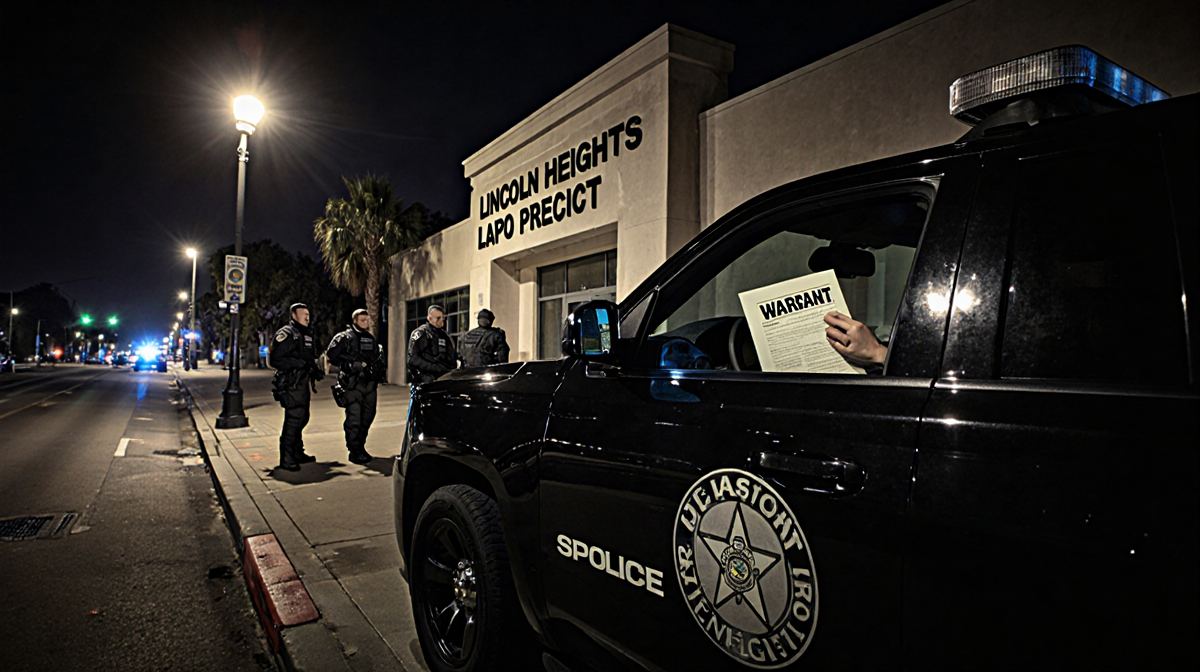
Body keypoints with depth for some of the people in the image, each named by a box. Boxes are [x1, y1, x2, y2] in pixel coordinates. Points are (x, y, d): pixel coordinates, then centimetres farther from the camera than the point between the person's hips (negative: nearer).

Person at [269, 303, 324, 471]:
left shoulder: (307, 335, 19)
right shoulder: (286, 334, -10)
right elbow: (275, 359, -19)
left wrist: (315, 370, 7)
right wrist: (300, 363, -23)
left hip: (303, 384, 9)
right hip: (291, 385, -9)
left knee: (302, 418, 15)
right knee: (293, 419, -10)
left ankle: (297, 453, 26)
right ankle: (286, 459, -4)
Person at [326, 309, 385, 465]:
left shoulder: (371, 339, 20)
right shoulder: (345, 337, -1)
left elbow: (377, 358, 27)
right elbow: (331, 355, -8)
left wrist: (379, 372, 11)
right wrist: (351, 364, -14)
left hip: (369, 383, 7)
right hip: (352, 383, -7)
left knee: (368, 416, 10)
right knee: (353, 418, -9)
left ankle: (361, 447, 23)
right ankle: (354, 451, -3)